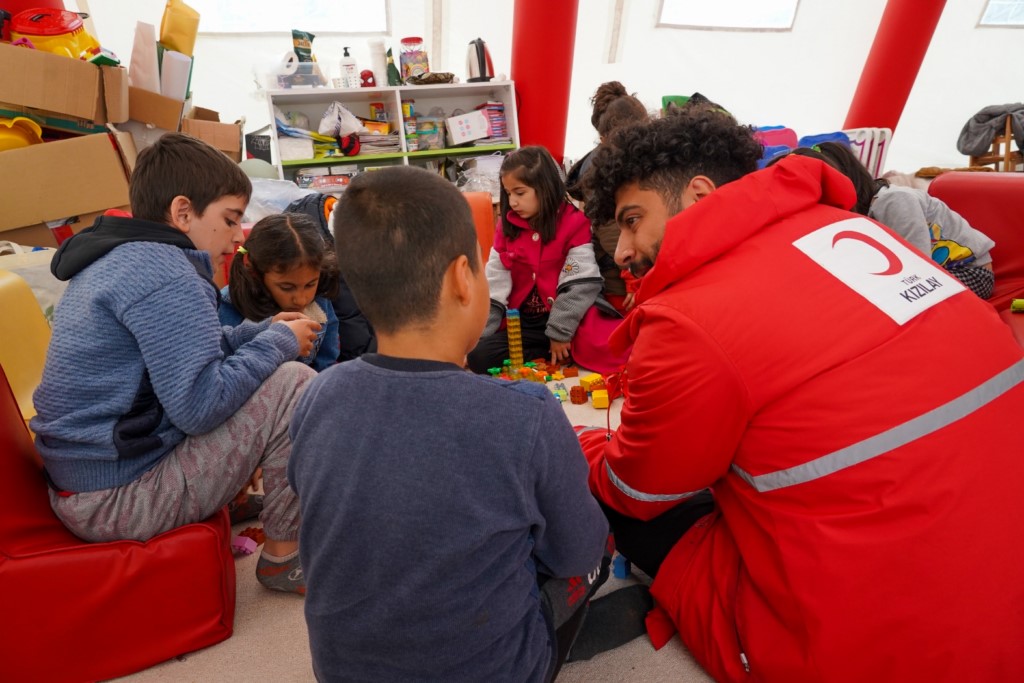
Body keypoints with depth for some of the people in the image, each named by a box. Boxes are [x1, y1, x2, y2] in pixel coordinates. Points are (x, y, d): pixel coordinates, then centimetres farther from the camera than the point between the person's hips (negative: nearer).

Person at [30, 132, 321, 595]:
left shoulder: (117, 259, 9)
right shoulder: (162, 272, -21)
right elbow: (200, 405, -27)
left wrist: (262, 331, 7)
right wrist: (280, 342, -14)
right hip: (118, 499, -10)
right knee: (293, 384, -16)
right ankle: (283, 555, -2)